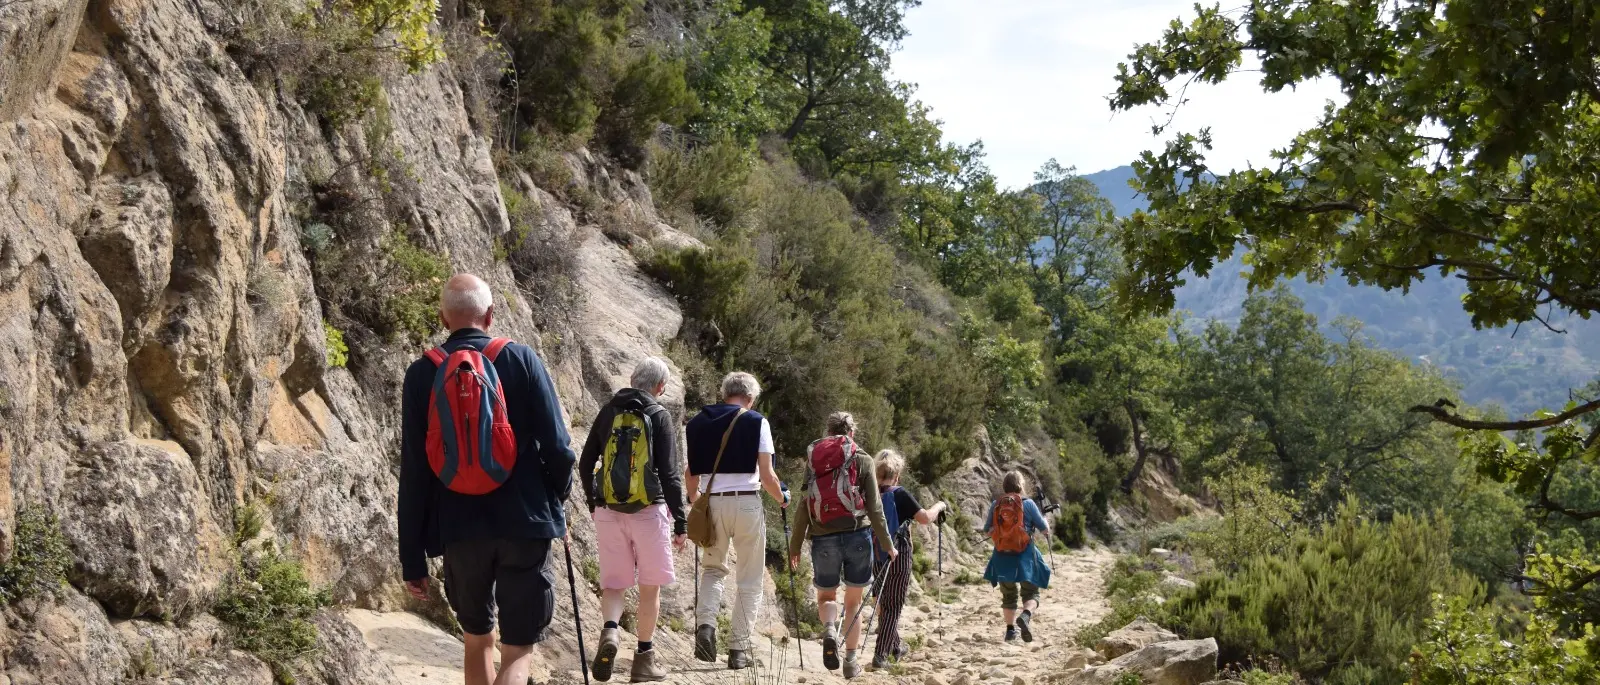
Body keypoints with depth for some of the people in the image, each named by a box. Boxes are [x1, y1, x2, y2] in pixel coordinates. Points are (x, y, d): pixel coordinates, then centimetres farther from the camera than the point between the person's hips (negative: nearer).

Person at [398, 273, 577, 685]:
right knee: (518, 649, 1)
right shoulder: (520, 358, -3)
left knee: (478, 638, 22)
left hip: (460, 530, 2)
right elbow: (556, 445, -7)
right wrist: (559, 493, 16)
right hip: (524, 524, -2)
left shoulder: (422, 374, 1)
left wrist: (412, 558, 4)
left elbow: (413, 474, -1)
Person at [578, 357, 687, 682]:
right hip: (648, 511, -3)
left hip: (608, 511, 3)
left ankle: (610, 629, -19)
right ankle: (644, 656, 15)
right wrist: (680, 522, -4)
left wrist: (592, 501, 25)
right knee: (649, 587, 11)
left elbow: (585, 463, 10)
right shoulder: (659, 416, -5)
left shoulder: (609, 411, 5)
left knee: (614, 583, 10)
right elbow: (669, 473, -9)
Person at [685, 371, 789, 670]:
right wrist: (782, 497, 13)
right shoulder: (756, 422, -3)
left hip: (711, 503, 3)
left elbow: (691, 474, 9)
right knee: (749, 580, 8)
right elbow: (766, 476, -6)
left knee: (712, 568, 21)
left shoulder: (696, 423, 7)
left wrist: (696, 500, 27)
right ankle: (739, 648, 6)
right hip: (747, 503, -3)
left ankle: (705, 624, -3)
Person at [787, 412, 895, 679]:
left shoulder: (812, 459, 8)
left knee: (826, 596, 16)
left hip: (823, 538, 1)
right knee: (853, 601, 12)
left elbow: (804, 506, 6)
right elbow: (874, 507, -2)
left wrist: (795, 546, 12)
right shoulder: (862, 460, 2)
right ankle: (851, 661, 12)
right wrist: (887, 544, 6)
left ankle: (829, 630, -15)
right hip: (857, 536, -1)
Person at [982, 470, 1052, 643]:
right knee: (1030, 593, 5)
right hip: (1024, 556, -3)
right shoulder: (1028, 503, -6)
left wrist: (985, 522, 30)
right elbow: (1043, 527, 2)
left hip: (1002, 556, 3)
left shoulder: (996, 505, 0)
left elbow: (987, 530, 8)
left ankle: (1011, 629, 15)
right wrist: (1044, 519, 24)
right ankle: (1026, 615, -24)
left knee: (1008, 595, 18)